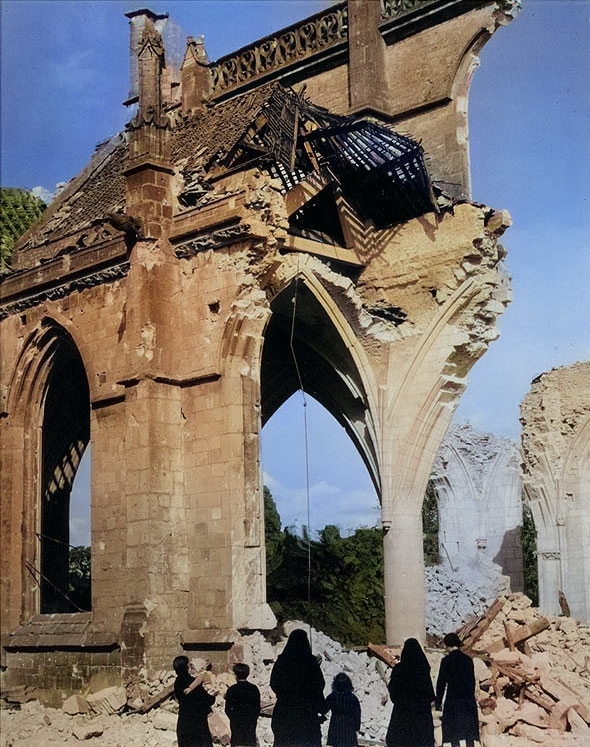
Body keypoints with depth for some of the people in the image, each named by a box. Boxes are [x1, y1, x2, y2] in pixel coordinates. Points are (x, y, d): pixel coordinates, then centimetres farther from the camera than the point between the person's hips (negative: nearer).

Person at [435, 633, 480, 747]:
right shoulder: (468, 659, 5)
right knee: (469, 731, 9)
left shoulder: (446, 661, -8)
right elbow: (472, 681, 11)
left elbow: (441, 682, -5)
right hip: (468, 700, 4)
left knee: (454, 734, 1)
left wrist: (438, 702, 2)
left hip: (452, 700, -4)